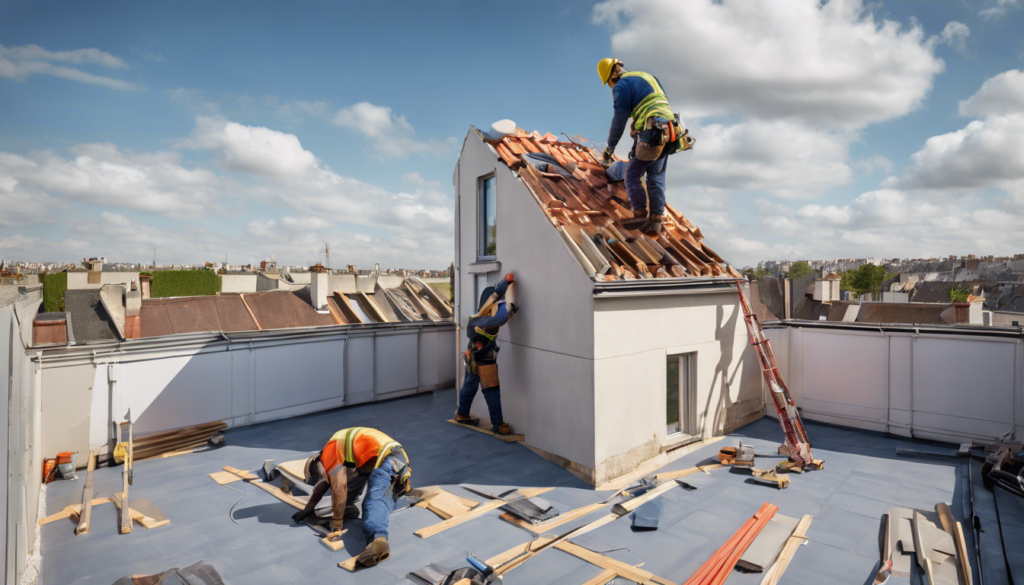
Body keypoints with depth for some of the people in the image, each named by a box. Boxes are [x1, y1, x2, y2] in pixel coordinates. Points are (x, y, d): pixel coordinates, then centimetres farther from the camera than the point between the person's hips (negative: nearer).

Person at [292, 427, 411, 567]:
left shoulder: (330, 451, -1)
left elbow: (338, 488, -9)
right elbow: (322, 485, 39)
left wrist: (336, 526, -5)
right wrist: (307, 510, 40)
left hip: (386, 460, -10)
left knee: (375, 501, -27)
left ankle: (378, 539, -48)